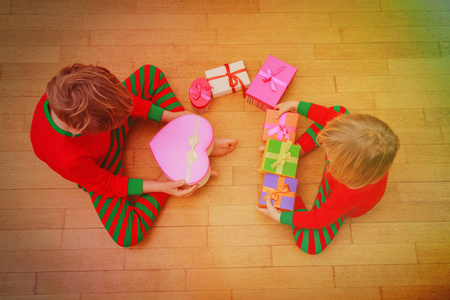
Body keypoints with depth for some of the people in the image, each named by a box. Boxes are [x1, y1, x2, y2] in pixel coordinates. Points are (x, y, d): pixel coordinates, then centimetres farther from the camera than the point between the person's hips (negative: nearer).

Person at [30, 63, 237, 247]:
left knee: (150, 73, -5)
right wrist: (161, 186, -25)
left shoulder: (67, 93, -33)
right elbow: (105, 185, -23)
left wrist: (169, 116, -16)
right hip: (100, 171, -5)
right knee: (127, 235, -20)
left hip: (104, 127, 5)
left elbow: (125, 98, -14)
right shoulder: (68, 158, -44)